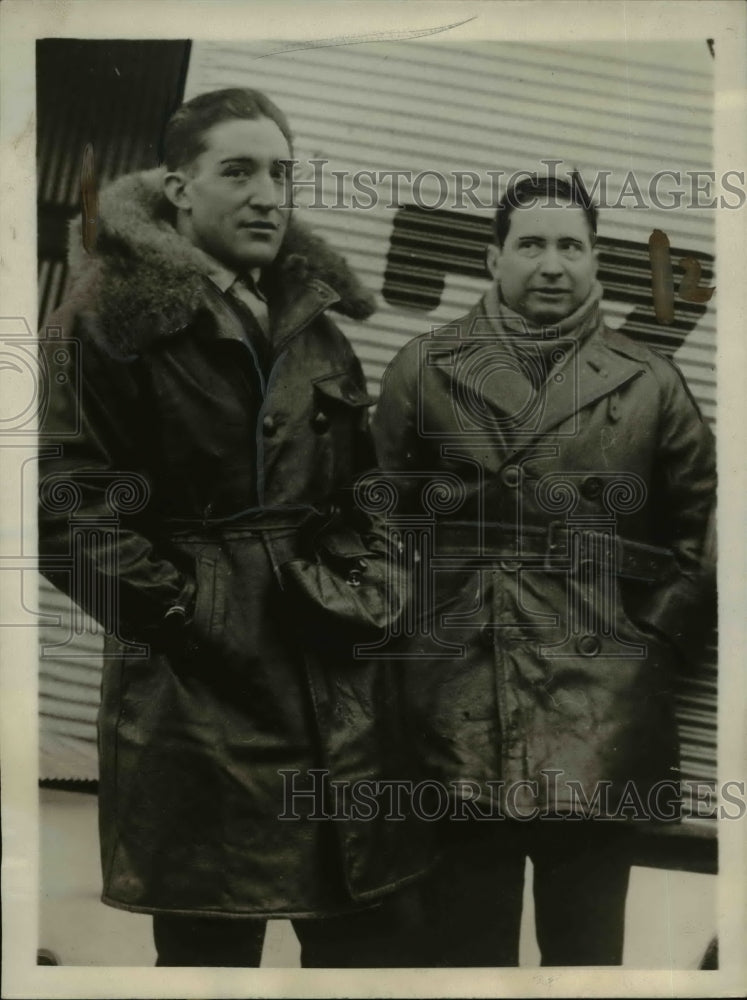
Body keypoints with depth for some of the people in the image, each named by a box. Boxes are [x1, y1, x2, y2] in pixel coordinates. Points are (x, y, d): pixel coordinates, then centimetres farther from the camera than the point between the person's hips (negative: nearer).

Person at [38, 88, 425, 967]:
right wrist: (188, 608, -13)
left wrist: (366, 570, 5)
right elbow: (63, 506, -11)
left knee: (369, 934, 14)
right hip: (201, 692, -5)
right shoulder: (112, 317, -5)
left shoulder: (315, 325, 15)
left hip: (337, 688, 6)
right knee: (210, 942, 9)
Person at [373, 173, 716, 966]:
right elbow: (380, 513, 9)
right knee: (465, 937, 12)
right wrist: (409, 627, 2)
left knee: (585, 940, 12)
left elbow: (700, 522, 11)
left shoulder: (650, 383, 9)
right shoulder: (424, 369, 8)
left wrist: (660, 640, 3)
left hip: (601, 717, 1)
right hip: (458, 714, 0)